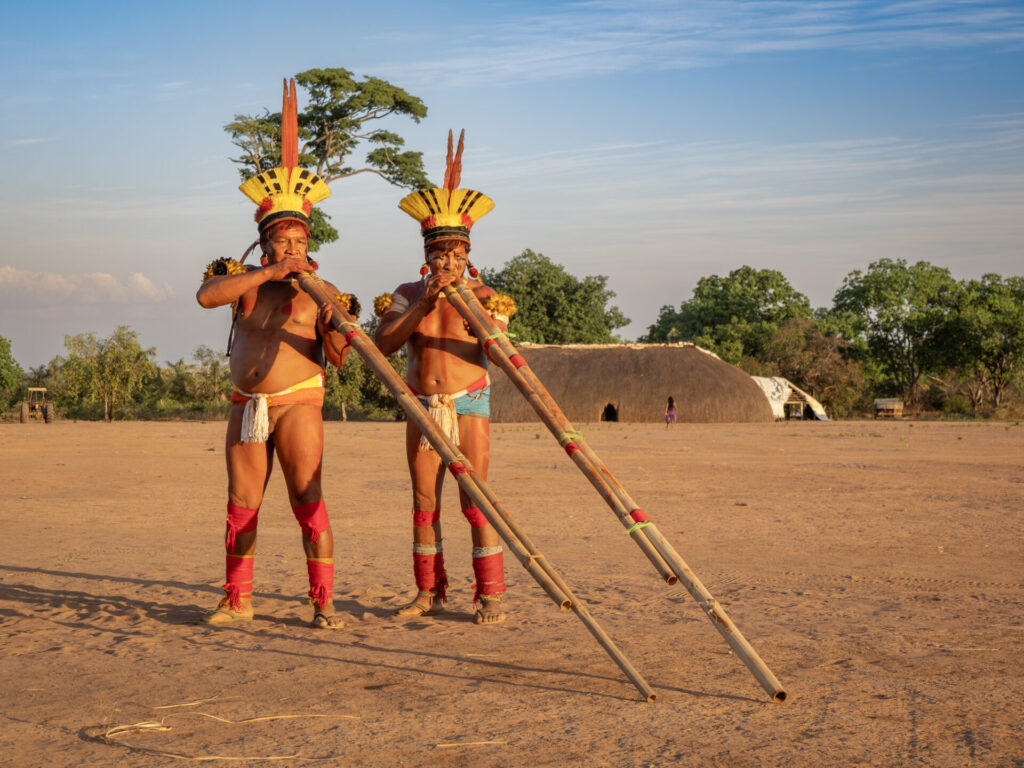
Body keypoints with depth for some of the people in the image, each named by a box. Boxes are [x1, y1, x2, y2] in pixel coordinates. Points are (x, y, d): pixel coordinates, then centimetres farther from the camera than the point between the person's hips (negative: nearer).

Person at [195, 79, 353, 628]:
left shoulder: (322, 291, -1)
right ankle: (237, 601, 20)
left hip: (298, 403, -4)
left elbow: (339, 359, -5)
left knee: (308, 501, -11)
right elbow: (205, 296, -18)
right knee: (242, 504, 9)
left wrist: (333, 329, -27)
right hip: (246, 406, 4)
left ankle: (323, 603, -6)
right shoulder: (241, 278, 6)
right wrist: (267, 272, -23)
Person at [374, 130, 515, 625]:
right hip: (422, 407, 3)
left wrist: (487, 317, -27)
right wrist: (423, 305, -19)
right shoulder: (407, 294, 7)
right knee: (424, 502, 6)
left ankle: (490, 595, -4)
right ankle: (430, 592, 15)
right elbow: (382, 345, -9)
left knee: (475, 500, -8)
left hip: (468, 403, -3)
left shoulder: (481, 295, 1)